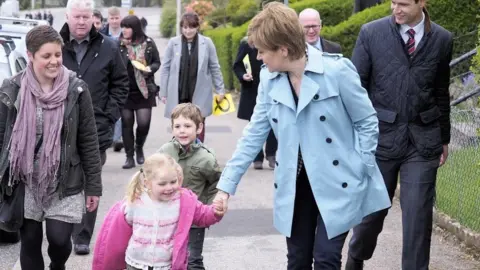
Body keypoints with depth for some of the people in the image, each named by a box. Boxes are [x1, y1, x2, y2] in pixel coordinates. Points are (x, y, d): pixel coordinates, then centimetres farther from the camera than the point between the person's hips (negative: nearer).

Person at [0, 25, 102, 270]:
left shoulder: (76, 90, -7)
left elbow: (89, 141, -2)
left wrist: (94, 186, -1)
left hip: (65, 182, -1)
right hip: (25, 181, 1)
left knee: (59, 239, -4)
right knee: (30, 243, 7)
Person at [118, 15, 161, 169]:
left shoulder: (148, 43, 0)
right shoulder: (119, 44, -2)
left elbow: (157, 62, 9)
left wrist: (150, 68, -12)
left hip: (144, 90, 0)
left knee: (144, 123, -4)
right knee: (126, 124, 3)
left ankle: (139, 148, 26)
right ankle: (129, 156, 15)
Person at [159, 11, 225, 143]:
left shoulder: (207, 42, -1)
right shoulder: (173, 43, -1)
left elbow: (215, 68, 6)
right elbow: (165, 68, 3)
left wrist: (220, 89, 7)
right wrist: (163, 92, 2)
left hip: (199, 94, 0)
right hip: (178, 94, 1)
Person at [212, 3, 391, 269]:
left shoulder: (337, 70, -17)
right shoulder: (269, 79, -2)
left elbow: (368, 122, -7)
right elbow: (254, 135, 3)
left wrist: (360, 172, -10)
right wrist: (226, 185, 0)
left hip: (337, 182, -4)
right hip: (294, 184, 5)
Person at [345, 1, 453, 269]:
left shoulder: (442, 39, 2)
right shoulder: (371, 33, -3)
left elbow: (441, 93, 11)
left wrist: (444, 138, 15)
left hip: (423, 139, 1)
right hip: (380, 135, -1)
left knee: (418, 215, 0)